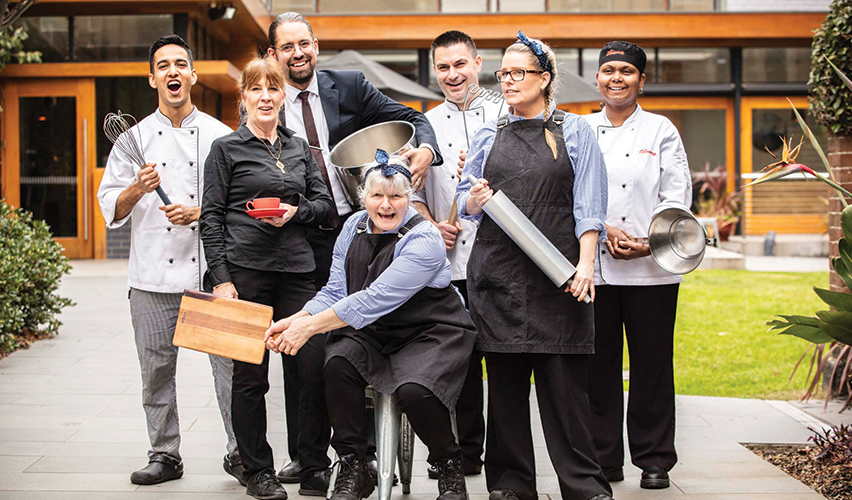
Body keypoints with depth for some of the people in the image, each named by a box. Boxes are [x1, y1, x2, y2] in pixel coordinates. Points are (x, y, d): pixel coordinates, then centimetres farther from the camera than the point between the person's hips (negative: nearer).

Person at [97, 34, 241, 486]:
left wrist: (199, 212, -9)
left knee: (230, 362, -3)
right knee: (157, 368, 5)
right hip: (154, 275, 1)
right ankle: (165, 454, 18)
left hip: (211, 269, -1)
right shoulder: (134, 138, 9)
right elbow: (111, 209, 8)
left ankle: (241, 453, 8)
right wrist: (138, 189, -12)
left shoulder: (219, 135, 7)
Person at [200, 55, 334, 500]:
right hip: (245, 270, -3)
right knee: (250, 376, 1)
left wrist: (296, 211, -6)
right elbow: (212, 217, -1)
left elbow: (325, 202, 16)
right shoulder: (226, 148, 3)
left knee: (316, 367, -3)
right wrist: (221, 279, -9)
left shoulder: (299, 148, 16)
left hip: (297, 269, 4)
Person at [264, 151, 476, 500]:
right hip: (373, 334, 5)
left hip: (431, 334, -5)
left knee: (415, 390, -32)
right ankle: (352, 471, -11)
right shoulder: (354, 227, 3)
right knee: (338, 363, -25)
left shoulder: (424, 241, -20)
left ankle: (450, 469, -2)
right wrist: (296, 320, -18)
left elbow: (375, 299, -28)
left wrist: (310, 327, -30)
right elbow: (335, 292, 2)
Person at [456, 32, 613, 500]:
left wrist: (586, 262, -10)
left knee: (564, 378, -3)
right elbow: (465, 200, 16)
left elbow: (588, 204, 2)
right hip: (498, 272, 3)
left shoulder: (574, 131, 7)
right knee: (505, 379, 3)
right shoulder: (489, 135, 15)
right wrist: (476, 200, -8)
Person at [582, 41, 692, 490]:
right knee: (598, 364, 3)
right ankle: (604, 458, 13)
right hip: (592, 264, 1)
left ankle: (654, 460, 12)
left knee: (652, 364, 1)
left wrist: (649, 242, -13)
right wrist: (603, 230, -10)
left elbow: (678, 196, 1)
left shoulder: (661, 130, 8)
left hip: (651, 268, -1)